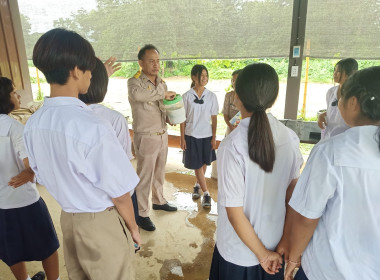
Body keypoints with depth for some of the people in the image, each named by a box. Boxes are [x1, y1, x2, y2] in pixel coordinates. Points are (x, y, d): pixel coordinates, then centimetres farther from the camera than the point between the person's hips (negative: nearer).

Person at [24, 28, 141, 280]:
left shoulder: (32, 125, -6)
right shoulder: (93, 127, -29)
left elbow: (43, 176, 6)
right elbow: (119, 193, -21)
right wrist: (133, 228, -3)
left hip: (67, 218, 7)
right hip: (102, 223, -6)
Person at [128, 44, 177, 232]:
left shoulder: (161, 83, 10)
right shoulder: (135, 81, -13)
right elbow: (137, 94, -39)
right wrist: (163, 93, -27)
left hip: (162, 135, 7)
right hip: (146, 137, -7)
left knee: (159, 172, 21)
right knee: (145, 176, 3)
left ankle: (159, 201, 41)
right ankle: (142, 214, 18)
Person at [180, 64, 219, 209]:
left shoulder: (211, 96, 0)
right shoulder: (187, 96, -5)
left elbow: (214, 118, 2)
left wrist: (214, 137, 0)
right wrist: (182, 138, -3)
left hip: (207, 135, 2)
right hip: (192, 135, -2)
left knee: (204, 163, 12)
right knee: (197, 165, 0)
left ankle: (197, 185, 36)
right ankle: (206, 193, 9)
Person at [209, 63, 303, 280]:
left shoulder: (232, 146, -26)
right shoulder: (290, 137, -12)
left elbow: (234, 213, -21)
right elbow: (292, 194, -1)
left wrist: (262, 254, -7)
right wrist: (286, 240, 11)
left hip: (240, 251, -4)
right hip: (276, 244, 4)